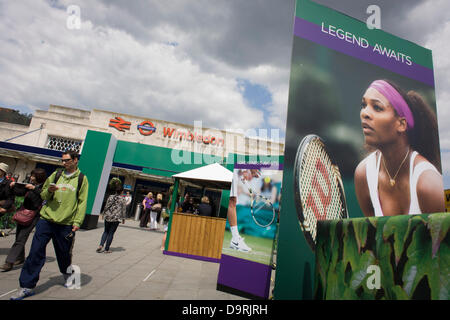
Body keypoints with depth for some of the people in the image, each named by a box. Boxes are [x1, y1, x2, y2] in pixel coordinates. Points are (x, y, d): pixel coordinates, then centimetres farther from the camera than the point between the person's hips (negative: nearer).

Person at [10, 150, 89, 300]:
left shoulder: (82, 179, 2)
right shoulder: (56, 174, 10)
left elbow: (82, 202, -1)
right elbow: (43, 195, 15)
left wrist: (77, 222, -9)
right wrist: (49, 191, -9)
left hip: (66, 224, -2)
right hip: (46, 220, 2)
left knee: (64, 254, 11)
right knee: (36, 252, -2)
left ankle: (67, 275, 37)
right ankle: (26, 286, 11)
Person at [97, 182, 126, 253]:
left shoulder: (110, 197, 1)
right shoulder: (123, 199, -5)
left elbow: (106, 206, 6)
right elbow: (124, 210, -2)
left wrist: (103, 214, 20)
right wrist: (123, 218, 8)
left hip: (108, 217, 3)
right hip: (116, 218, -2)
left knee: (106, 231, 17)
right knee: (111, 233, 6)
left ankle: (101, 245, 4)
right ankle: (107, 249, 11)